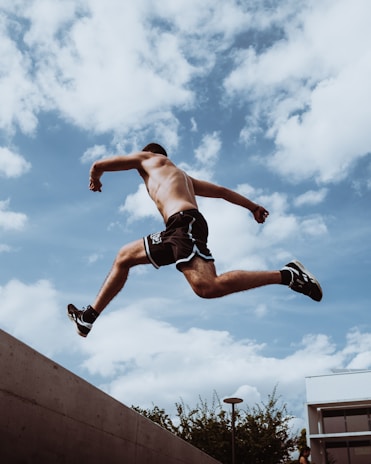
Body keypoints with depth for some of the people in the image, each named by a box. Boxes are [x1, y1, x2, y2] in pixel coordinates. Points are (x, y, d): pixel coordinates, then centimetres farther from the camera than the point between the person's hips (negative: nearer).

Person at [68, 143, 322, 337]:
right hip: (179, 230, 9)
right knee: (124, 257, 17)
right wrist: (253, 206, 28)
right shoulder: (182, 177, 36)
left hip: (184, 223, -9)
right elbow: (222, 191, 31)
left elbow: (98, 165, 23)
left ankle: (287, 274, -22)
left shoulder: (149, 158, 18)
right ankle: (88, 317, 19)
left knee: (207, 286, -28)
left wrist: (95, 179, 45)